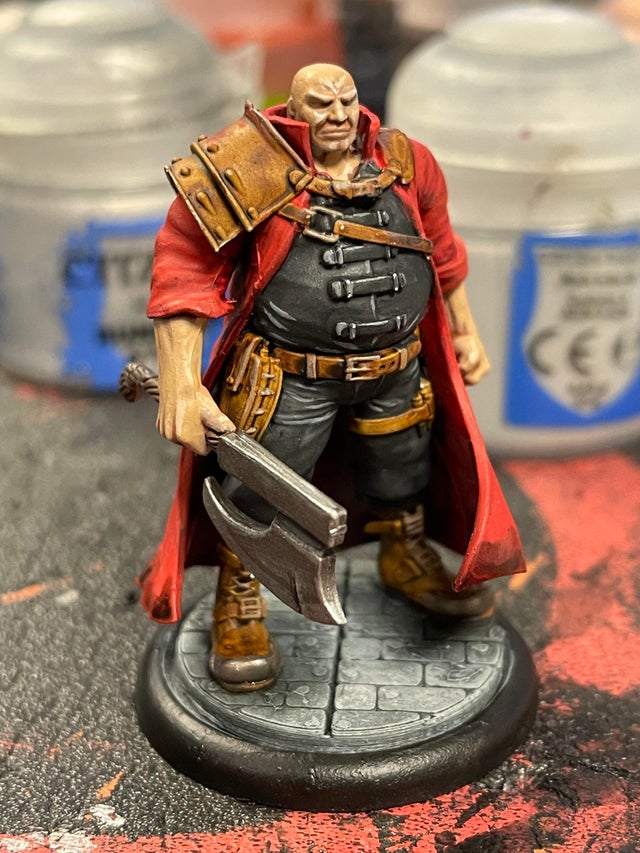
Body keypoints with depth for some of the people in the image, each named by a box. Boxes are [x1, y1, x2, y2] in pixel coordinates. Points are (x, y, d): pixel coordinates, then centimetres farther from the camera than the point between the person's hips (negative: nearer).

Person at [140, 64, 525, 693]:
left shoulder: (404, 163, 2)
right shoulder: (250, 172, -14)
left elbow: (440, 249, 17)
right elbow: (183, 270, -16)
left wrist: (465, 331, 21)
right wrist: (179, 387, -22)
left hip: (397, 374, 5)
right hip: (289, 378, -4)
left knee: (405, 483, 22)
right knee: (258, 499, 4)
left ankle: (406, 561, 50)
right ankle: (238, 608, 27)